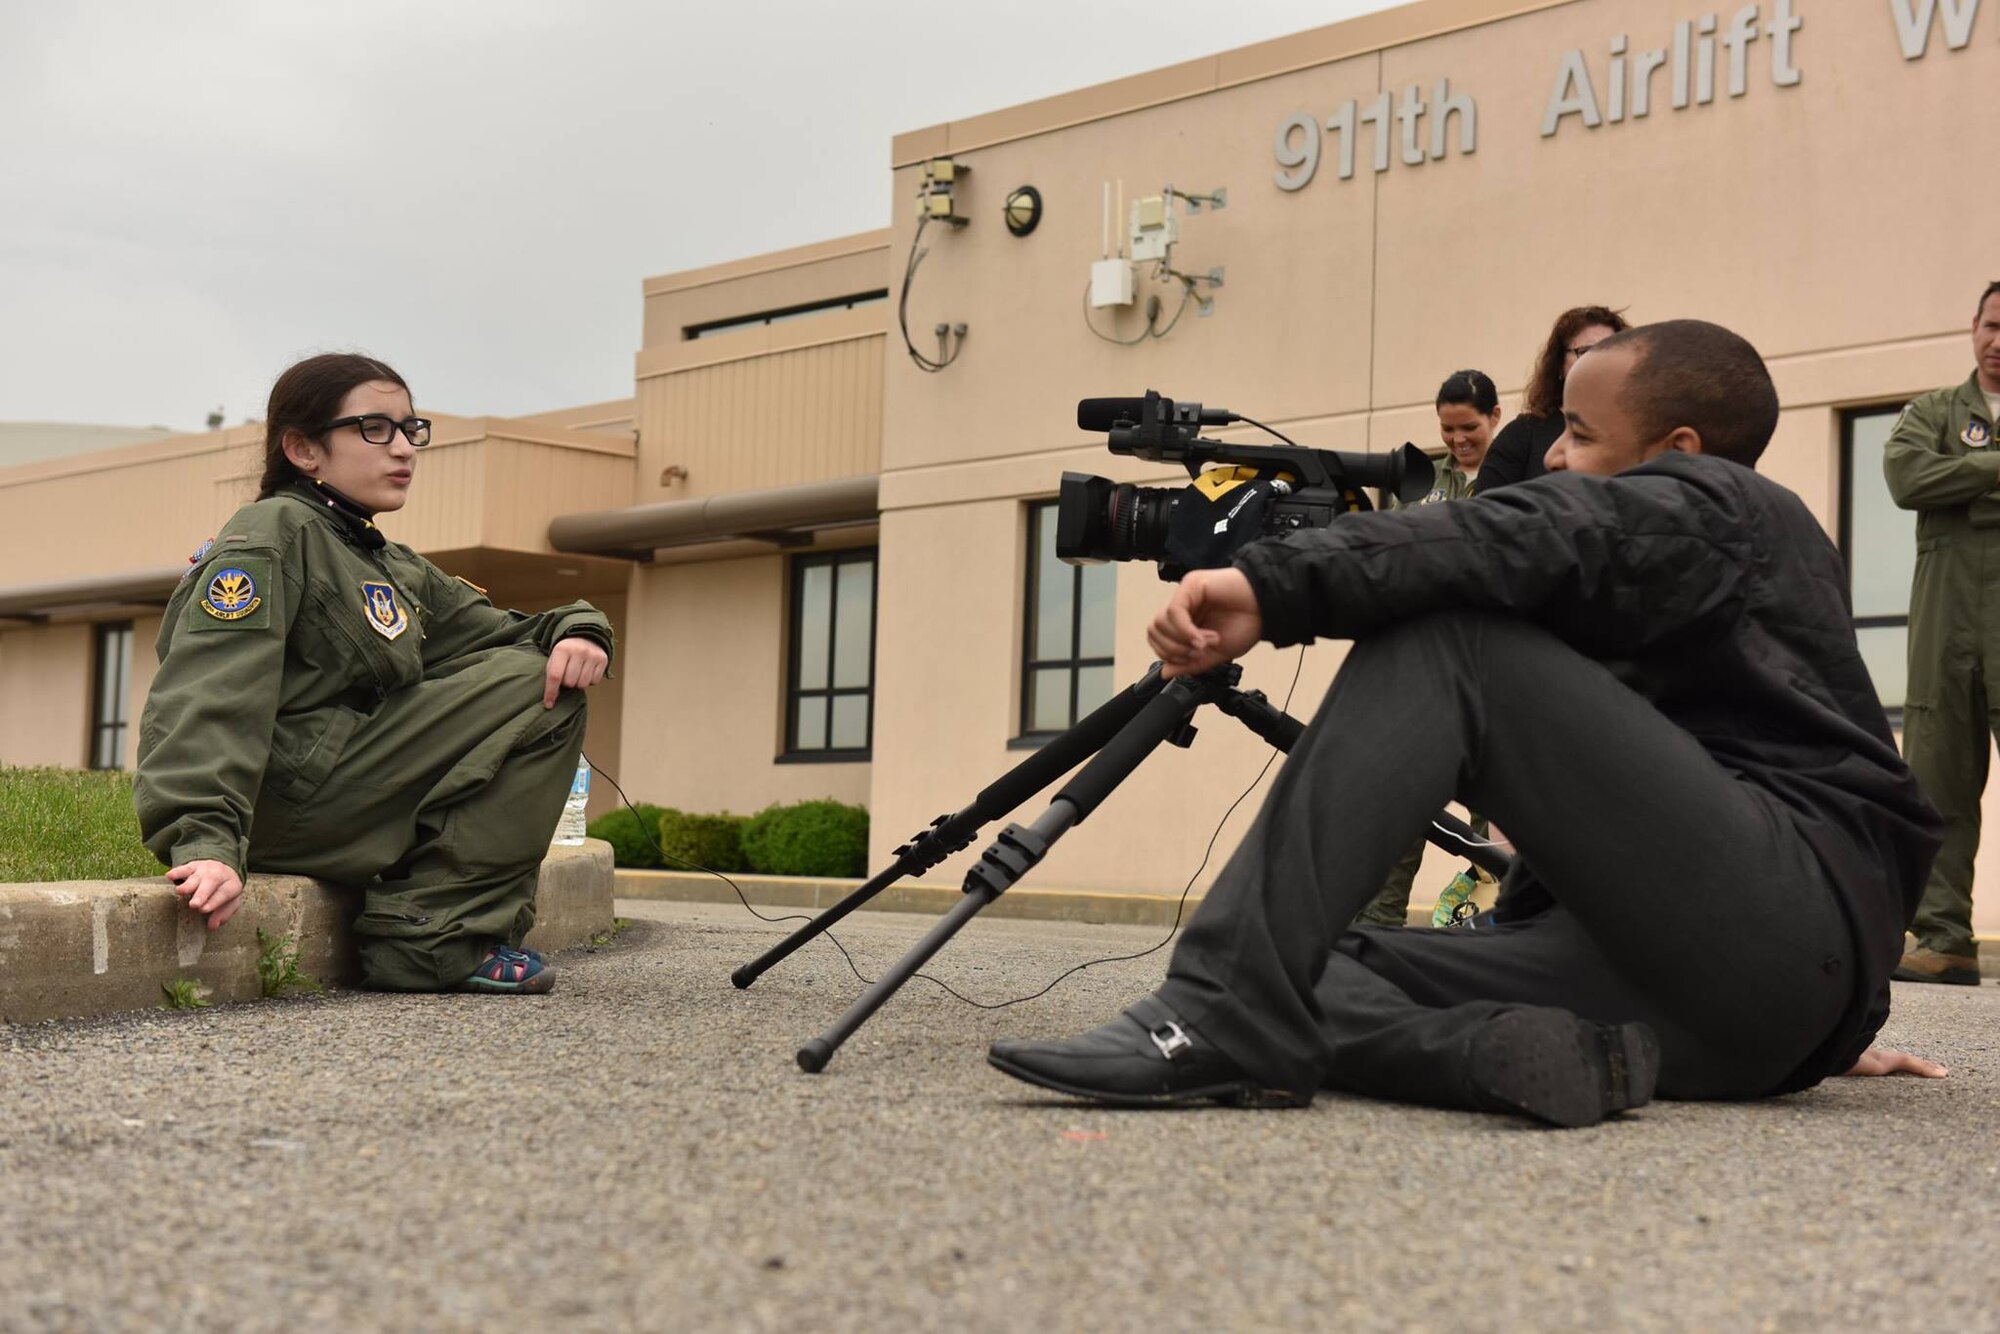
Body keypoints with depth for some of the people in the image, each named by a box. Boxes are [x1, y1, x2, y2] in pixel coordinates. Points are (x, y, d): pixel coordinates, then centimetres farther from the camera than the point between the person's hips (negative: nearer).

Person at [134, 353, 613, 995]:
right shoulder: (274, 532, -6)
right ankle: (430, 937, -14)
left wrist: (577, 628, -7)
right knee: (533, 689, -9)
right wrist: (204, 841, -34)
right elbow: (212, 690, -20)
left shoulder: (399, 572, 23)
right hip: (285, 798, -9)